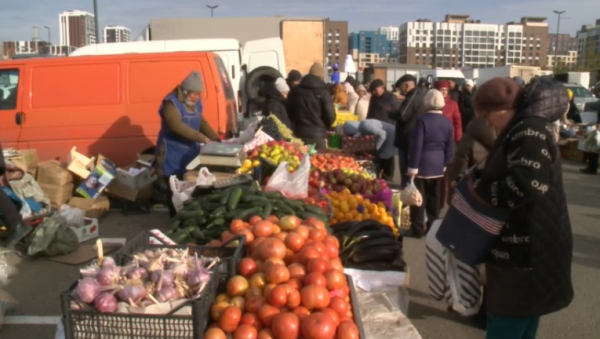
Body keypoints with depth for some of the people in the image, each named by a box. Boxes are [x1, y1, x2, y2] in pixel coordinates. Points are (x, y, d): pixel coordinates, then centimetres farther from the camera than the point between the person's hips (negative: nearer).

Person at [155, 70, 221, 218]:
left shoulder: (196, 103, 7)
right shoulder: (171, 103, -19)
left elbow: (202, 122, 15)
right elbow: (177, 125, -31)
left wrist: (216, 138, 1)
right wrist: (201, 137, -36)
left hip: (190, 152, 7)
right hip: (173, 155, -7)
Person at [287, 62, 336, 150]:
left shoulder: (294, 91, 9)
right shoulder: (323, 92, -7)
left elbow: (289, 113, 16)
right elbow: (330, 117, -8)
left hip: (299, 134, 5)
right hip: (318, 135, -4)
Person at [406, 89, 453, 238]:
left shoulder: (422, 120, -14)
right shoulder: (447, 122, 3)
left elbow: (416, 145, -15)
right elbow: (449, 147, 7)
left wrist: (413, 167, -12)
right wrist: (445, 164, 16)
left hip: (423, 165, -5)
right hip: (438, 166, 6)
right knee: (434, 198, 14)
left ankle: (417, 229, 4)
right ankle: (433, 227, 21)